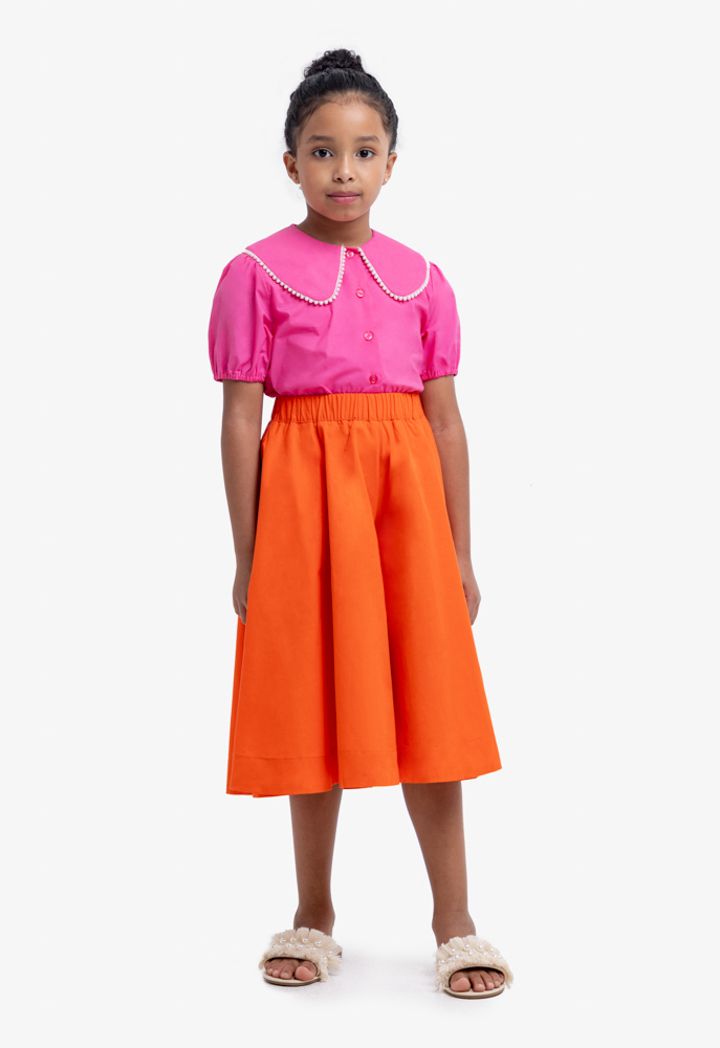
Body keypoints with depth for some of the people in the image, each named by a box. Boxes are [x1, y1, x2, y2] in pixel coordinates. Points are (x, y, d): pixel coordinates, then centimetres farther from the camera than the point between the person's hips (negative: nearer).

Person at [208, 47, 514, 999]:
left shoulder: (421, 278, 8)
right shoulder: (257, 273, 0)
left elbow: (445, 420, 9)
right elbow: (240, 419, -2)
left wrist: (460, 555, 8)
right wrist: (247, 556, -4)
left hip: (405, 492, 2)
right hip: (303, 490, -2)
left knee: (429, 703, 4)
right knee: (314, 708, 6)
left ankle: (455, 927, 16)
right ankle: (314, 919, 23)